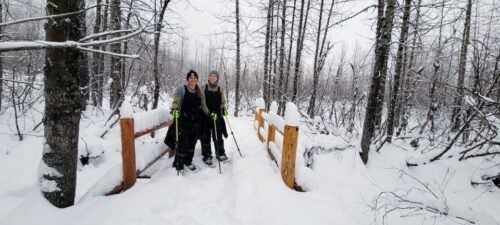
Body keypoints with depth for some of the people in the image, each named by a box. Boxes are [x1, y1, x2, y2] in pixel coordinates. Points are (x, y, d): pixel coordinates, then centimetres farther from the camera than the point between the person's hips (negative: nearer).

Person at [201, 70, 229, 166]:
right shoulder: (203, 88, 2)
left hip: (216, 115, 2)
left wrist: (224, 109, -3)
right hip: (205, 115, -1)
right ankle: (207, 156, 13)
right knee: (206, 136, 3)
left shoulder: (220, 89, 8)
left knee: (218, 135, 7)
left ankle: (220, 153, 22)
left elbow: (222, 102, 16)